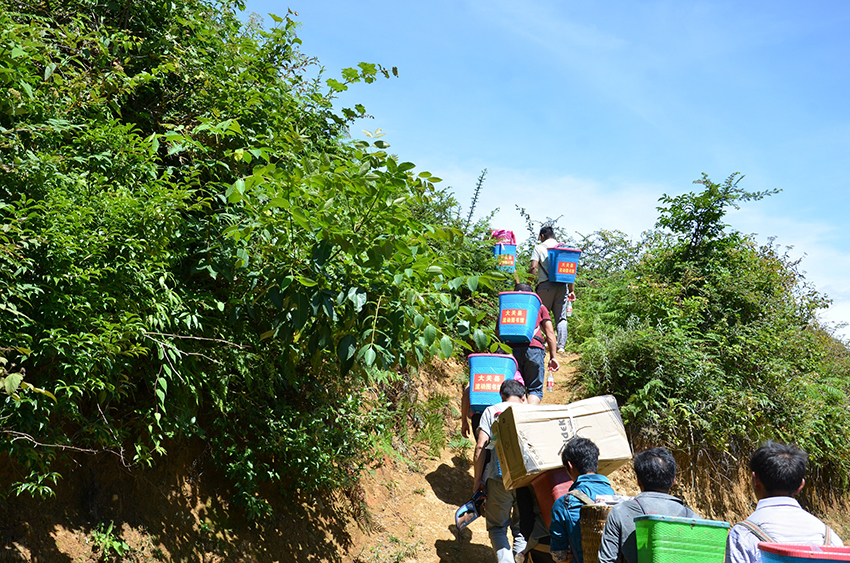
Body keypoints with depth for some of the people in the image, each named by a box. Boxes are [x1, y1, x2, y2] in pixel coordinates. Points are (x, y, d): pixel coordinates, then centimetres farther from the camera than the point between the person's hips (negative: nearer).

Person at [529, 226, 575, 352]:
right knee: (561, 317, 5)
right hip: (562, 285, 3)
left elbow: (533, 268, -11)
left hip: (545, 285, -3)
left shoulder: (539, 248, 3)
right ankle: (561, 345, -1)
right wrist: (572, 290, 12)